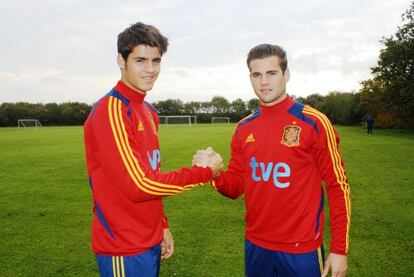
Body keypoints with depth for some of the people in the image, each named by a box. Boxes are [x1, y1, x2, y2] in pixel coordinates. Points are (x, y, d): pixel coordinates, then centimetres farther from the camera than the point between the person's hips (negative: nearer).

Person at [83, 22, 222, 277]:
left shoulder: (150, 112, 7)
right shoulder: (110, 110, -20)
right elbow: (139, 184, -23)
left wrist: (162, 226, 11)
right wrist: (205, 172, -15)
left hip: (150, 242, 8)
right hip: (124, 249, -8)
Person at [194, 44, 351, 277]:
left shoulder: (314, 122, -11)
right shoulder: (244, 128, 2)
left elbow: (338, 185, -8)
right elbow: (236, 186, 7)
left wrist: (339, 249, -8)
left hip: (301, 250, -4)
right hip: (255, 246, 4)